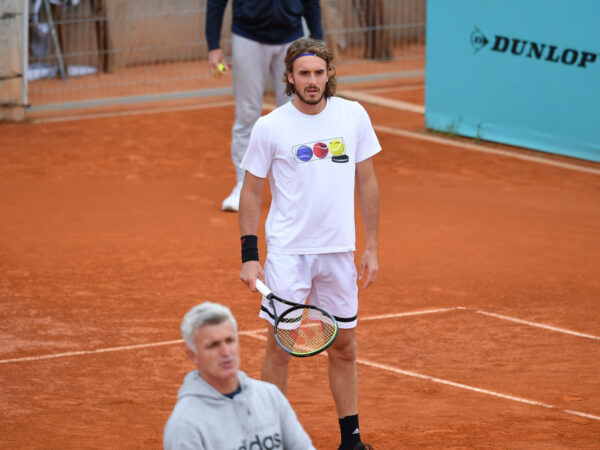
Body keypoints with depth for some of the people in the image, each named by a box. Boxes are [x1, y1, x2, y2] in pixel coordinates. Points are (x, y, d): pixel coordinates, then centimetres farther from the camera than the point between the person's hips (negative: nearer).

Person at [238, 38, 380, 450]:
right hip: (287, 251, -3)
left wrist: (372, 247, 6)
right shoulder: (270, 127, -6)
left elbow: (367, 182, 8)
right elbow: (252, 192, 1)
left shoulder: (354, 116, 1)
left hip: (340, 252, 3)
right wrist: (249, 256, -5)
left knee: (344, 347, 10)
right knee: (280, 346, -3)